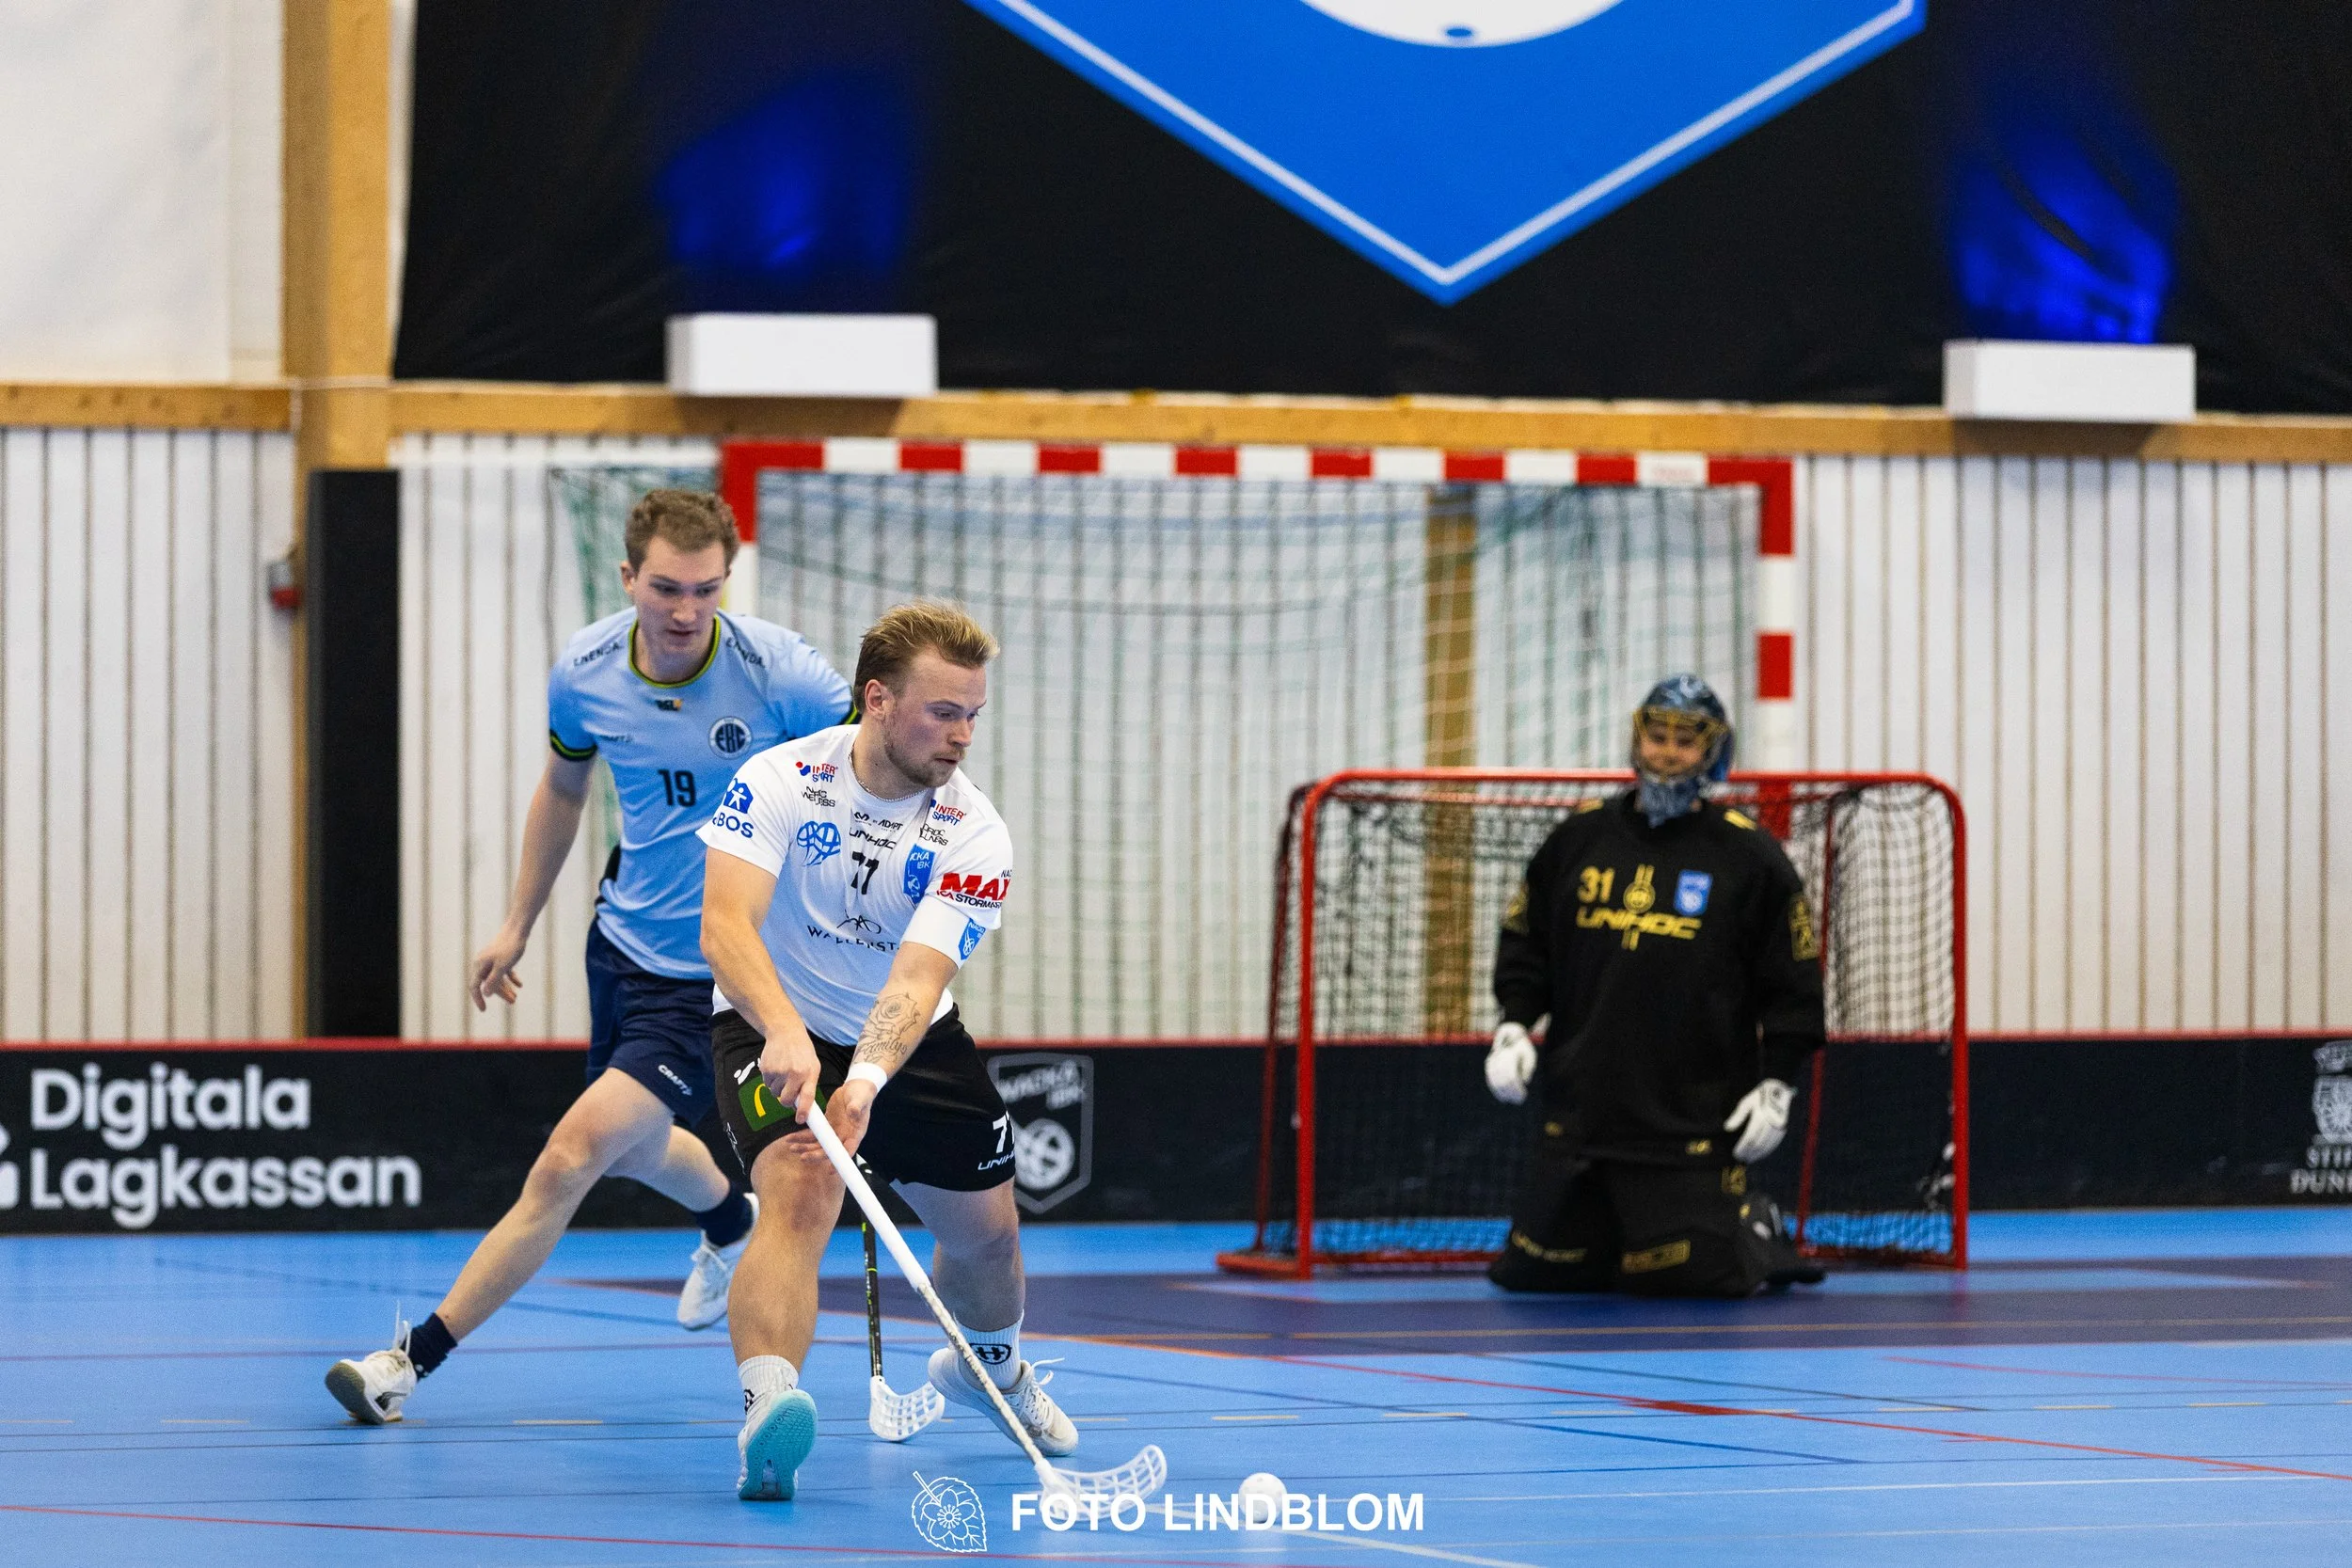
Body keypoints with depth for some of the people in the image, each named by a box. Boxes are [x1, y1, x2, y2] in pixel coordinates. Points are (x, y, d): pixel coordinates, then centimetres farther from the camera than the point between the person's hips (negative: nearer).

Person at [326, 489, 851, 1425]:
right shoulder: (585, 673, -9)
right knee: (635, 1149, 26)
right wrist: (518, 924, 15)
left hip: (716, 974, -6)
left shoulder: (777, 674, -23)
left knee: (573, 1157, -15)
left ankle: (417, 1357, -7)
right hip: (624, 940, 6)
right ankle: (733, 1225, 62)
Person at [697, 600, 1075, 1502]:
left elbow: (917, 979, -29)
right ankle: (766, 1413, -47)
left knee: (986, 1229, 11)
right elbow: (725, 925, -32)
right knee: (800, 1192, -30)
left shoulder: (974, 836, -17)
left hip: (908, 1042, 4)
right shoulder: (781, 782, -21)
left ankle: (987, 1364, 46)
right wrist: (784, 1034, -50)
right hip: (775, 1032, -4)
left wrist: (866, 1081, -48)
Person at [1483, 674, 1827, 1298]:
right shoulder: (1581, 837, 6)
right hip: (1584, 1102, 4)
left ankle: (1752, 1227, 22)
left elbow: (1793, 976, 1)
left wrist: (1776, 1084, -4)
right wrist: (1513, 1026, 1)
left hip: (1695, 1122, -3)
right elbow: (1525, 941, 15)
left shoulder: (1747, 855, -3)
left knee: (1698, 1273, -11)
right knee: (1532, 1270, 4)